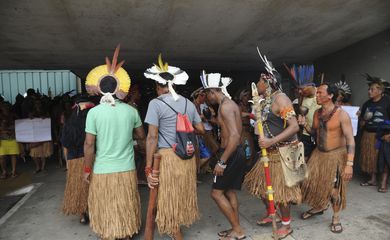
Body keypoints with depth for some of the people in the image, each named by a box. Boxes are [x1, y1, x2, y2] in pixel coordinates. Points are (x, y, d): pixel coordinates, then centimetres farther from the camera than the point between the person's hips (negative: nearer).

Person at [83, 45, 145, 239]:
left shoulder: (94, 112, -11)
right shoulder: (131, 111, -4)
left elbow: (89, 145, -9)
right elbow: (141, 137, 7)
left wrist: (87, 169, 2)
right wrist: (143, 148, 27)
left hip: (102, 171, -2)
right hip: (126, 169, 3)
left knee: (107, 210, 14)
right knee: (126, 207, 18)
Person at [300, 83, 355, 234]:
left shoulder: (341, 114, -18)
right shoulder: (317, 113, 2)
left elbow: (350, 140, -20)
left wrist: (349, 164, -26)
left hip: (336, 155, -6)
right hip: (318, 153, 6)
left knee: (334, 188, 5)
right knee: (311, 182, 9)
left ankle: (336, 218, 28)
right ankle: (318, 207, 37)